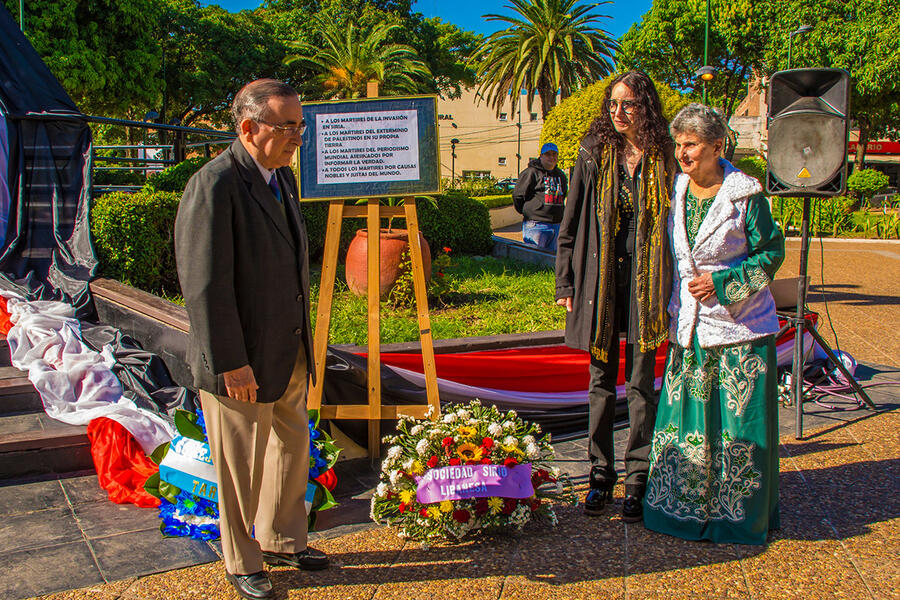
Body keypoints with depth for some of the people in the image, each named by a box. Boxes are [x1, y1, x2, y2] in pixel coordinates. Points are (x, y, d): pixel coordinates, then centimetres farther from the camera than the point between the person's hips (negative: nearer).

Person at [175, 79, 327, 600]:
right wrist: (231, 364, -21)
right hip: (242, 361, -8)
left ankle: (282, 540, 41)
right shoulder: (214, 186, -21)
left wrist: (302, 333, 17)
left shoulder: (283, 176, 7)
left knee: (293, 446, 20)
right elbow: (205, 286, -23)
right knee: (242, 467, 9)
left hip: (290, 351, 8)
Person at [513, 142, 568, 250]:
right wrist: (527, 212, 5)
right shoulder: (531, 172, -6)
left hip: (557, 225, 7)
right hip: (536, 224, -7)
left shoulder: (560, 175, 16)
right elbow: (517, 195, -4)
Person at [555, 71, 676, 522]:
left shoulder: (662, 158, 2)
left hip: (646, 283, -1)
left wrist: (671, 288, -2)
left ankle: (637, 481, 15)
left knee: (641, 385, 4)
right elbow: (571, 222, 5)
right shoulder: (594, 154, 3)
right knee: (602, 383, 9)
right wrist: (566, 282, 1)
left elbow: (675, 224, 4)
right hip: (599, 282, 1)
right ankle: (601, 474, 21)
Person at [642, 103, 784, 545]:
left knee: (739, 422, 3)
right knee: (684, 416, 8)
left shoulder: (746, 194, -10)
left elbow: (771, 252, -5)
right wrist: (671, 309, 12)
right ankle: (683, 508, 24)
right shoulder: (676, 191, 5)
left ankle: (740, 517, 19)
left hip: (740, 327, -4)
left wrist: (722, 282, -16)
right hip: (689, 326, 5)